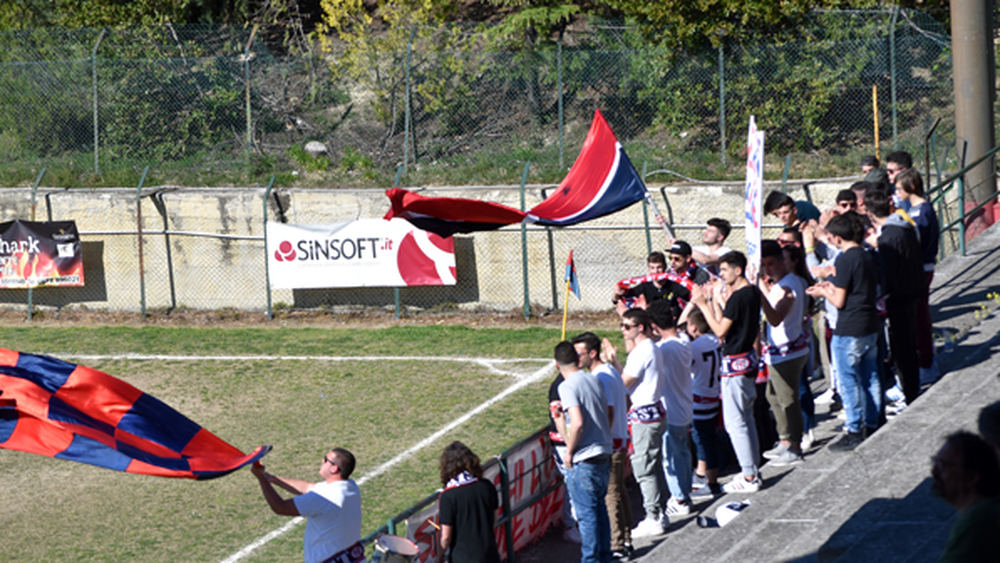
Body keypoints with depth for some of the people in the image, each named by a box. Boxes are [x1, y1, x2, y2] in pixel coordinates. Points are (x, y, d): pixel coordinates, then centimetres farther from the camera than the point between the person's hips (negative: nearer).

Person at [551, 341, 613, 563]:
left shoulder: (567, 386, -15)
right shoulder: (594, 380, 8)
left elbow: (577, 423, -26)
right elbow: (608, 417, 15)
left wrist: (569, 451, -13)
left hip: (583, 461, -8)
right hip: (604, 453, 8)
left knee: (586, 513, 2)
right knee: (599, 507, 20)